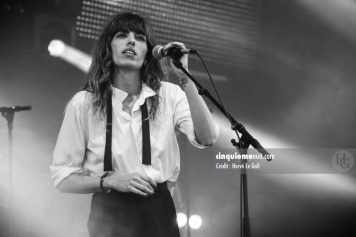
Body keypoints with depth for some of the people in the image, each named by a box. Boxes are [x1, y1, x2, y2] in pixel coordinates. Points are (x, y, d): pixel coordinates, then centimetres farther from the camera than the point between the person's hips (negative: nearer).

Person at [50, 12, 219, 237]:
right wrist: (109, 180, -19)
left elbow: (207, 138, -18)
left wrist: (185, 78, -23)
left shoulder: (168, 95, -2)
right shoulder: (83, 103, -6)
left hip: (158, 212, 2)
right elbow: (63, 177, -3)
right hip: (108, 216, -2)